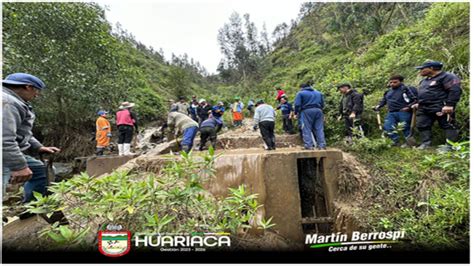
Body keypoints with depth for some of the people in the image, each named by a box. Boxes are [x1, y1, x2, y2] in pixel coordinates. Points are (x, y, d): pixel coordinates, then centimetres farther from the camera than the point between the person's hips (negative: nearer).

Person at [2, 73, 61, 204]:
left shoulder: (14, 102, 17)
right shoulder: (7, 102, -21)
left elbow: (23, 133, 24)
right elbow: (4, 139, -29)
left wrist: (38, 147, 13)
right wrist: (19, 166, -26)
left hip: (10, 154, 12)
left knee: (40, 170, 21)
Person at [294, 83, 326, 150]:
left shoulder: (300, 93, 6)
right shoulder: (319, 93, 24)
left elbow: (297, 104, -4)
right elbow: (322, 104, 19)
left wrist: (296, 113, 7)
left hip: (306, 111, -4)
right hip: (318, 111, 5)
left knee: (306, 129, -2)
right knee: (319, 129, 6)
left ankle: (309, 145, -8)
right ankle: (322, 145, 4)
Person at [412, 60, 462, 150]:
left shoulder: (447, 77, -6)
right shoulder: (425, 80, 22)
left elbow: (455, 91, -16)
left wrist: (449, 105, -23)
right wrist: (419, 103, 22)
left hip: (441, 108, -8)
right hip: (423, 108, 8)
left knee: (447, 126, -2)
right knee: (422, 125, 3)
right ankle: (426, 143, 9)